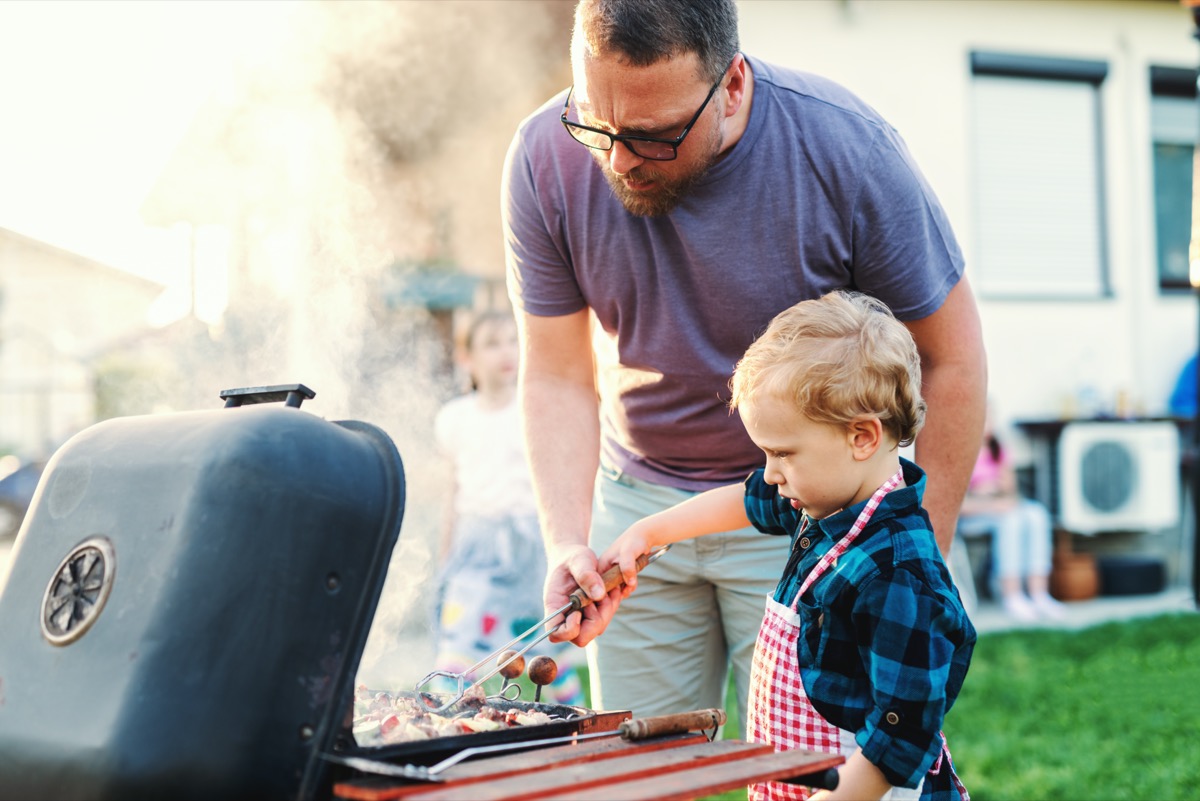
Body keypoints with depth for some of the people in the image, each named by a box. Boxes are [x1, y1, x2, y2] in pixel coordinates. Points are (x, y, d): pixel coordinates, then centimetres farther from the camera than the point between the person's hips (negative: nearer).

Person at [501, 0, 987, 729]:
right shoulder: (546, 158, -15)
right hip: (637, 497, 3)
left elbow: (950, 356, -12)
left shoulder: (844, 149, -23)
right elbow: (557, 376, -9)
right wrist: (568, 544, -22)